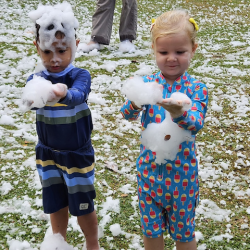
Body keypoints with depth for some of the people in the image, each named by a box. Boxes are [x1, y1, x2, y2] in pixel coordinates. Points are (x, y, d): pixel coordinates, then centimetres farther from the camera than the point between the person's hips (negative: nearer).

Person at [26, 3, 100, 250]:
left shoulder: (80, 76, -16)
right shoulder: (36, 79, -8)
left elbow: (78, 96, -38)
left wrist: (63, 94, -60)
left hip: (78, 153, -3)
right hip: (47, 153, 3)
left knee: (82, 204, 12)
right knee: (55, 202, 18)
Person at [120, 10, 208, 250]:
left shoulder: (196, 89, -10)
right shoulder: (146, 83, -6)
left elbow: (196, 124, -23)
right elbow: (127, 114, -17)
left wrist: (180, 113, -45)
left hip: (182, 171, -1)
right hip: (149, 168, 2)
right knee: (150, 228, 17)